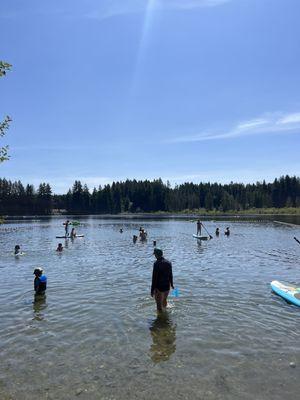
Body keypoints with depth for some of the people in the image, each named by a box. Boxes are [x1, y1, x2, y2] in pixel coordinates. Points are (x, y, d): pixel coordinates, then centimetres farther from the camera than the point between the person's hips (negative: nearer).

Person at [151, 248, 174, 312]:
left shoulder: (156, 263, -19)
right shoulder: (168, 263, 0)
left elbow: (154, 277, -19)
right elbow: (171, 275, 11)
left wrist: (152, 290, -14)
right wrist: (171, 284, 26)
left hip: (159, 288, -6)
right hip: (167, 287, 7)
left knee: (159, 304, 8)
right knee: (164, 300, 28)